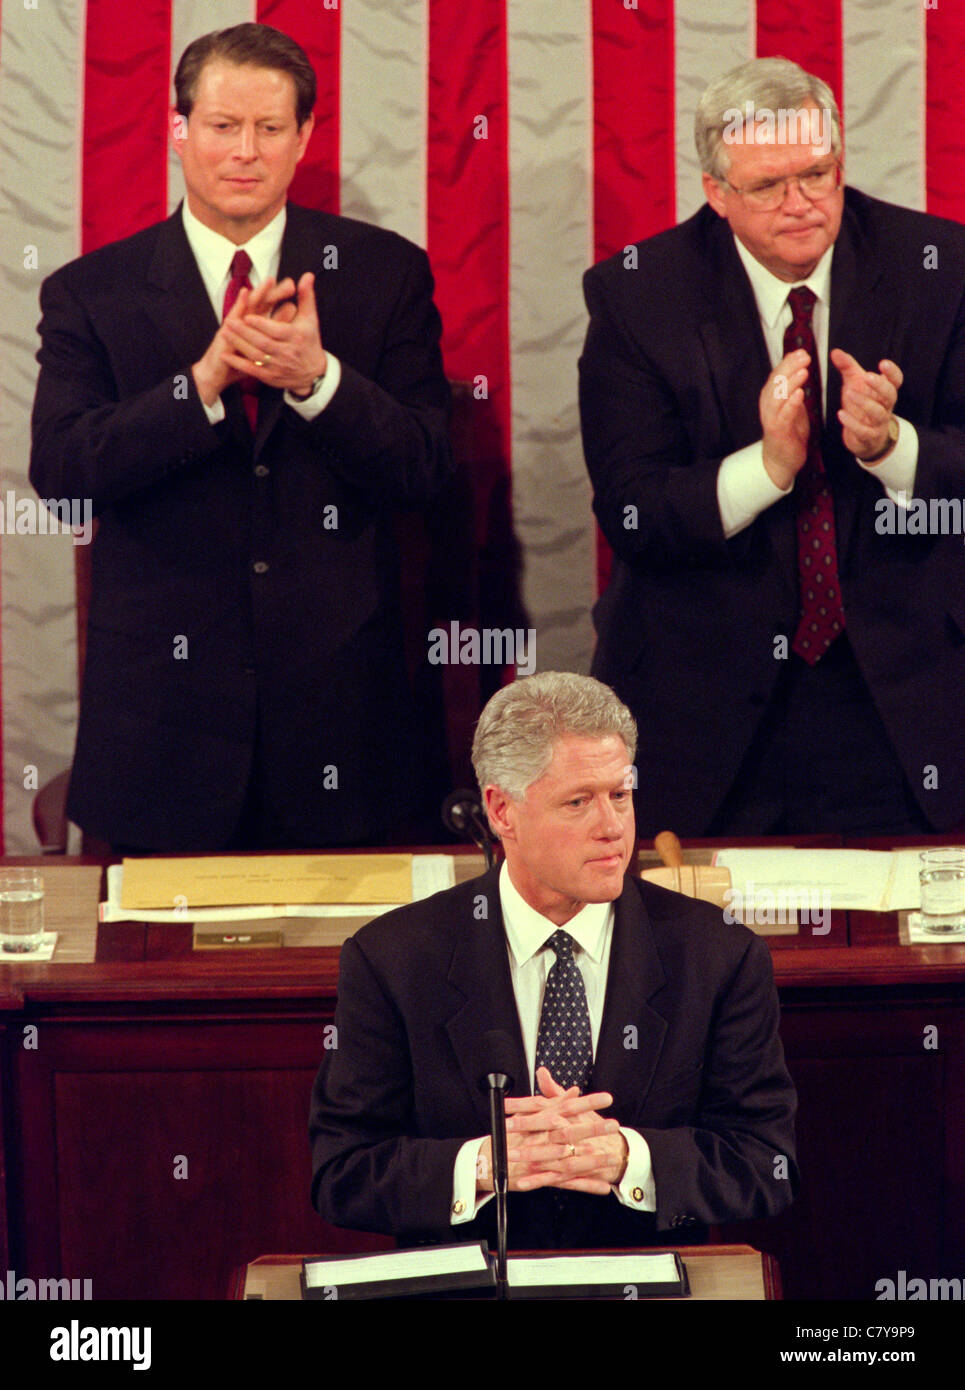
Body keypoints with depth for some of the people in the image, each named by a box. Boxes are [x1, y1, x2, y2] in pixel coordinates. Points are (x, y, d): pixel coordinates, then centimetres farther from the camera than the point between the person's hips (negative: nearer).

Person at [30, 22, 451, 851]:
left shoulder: (385, 274, 5)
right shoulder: (92, 292, 4)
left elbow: (424, 471, -2)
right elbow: (59, 468, -8)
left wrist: (318, 377, -19)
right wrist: (204, 380, -20)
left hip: (336, 690, 1)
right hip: (167, 705, 0)